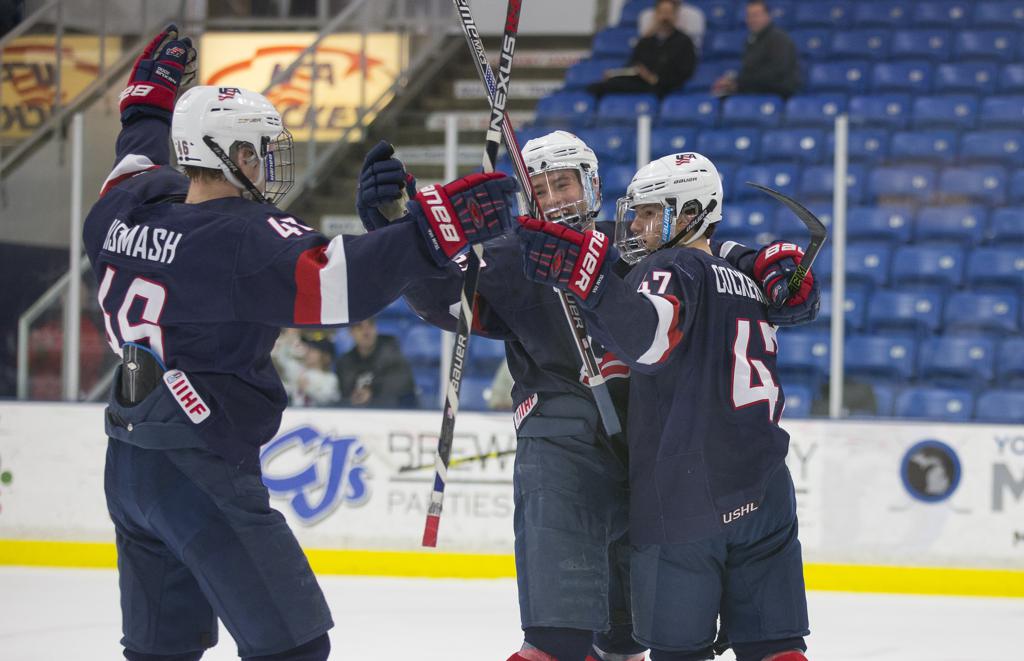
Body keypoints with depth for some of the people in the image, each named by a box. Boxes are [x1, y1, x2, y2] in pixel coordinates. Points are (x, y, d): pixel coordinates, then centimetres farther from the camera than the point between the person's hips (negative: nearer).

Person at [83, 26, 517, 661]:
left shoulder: (128, 208, 5)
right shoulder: (243, 237, -18)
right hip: (203, 475, -9)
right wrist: (432, 229, -40)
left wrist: (149, 98, 46)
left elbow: (138, 164, 30)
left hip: (128, 465, 9)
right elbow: (332, 279, -35)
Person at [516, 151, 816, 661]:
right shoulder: (746, 283, 20)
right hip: (766, 495, 7)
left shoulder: (671, 269, -6)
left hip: (684, 499, -7)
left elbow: (649, 337, -25)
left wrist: (585, 275, -34)